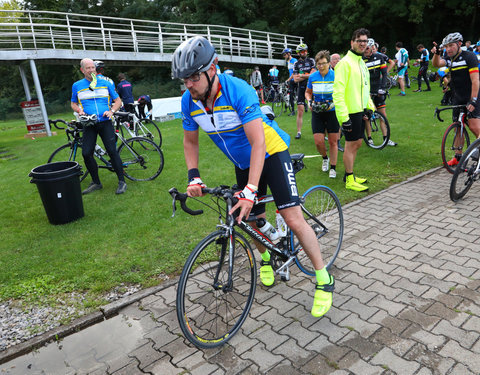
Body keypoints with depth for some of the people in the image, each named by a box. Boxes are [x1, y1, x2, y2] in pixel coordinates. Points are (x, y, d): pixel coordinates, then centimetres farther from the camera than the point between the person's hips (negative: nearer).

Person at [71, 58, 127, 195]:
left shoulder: (105, 83, 7)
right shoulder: (77, 86, 10)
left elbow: (118, 100, 10)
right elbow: (73, 103, 21)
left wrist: (111, 111, -8)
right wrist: (79, 110, -2)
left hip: (105, 122, -2)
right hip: (89, 124, 2)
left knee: (112, 151, -12)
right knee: (86, 153, -5)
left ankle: (122, 182, -3)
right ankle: (96, 183, 11)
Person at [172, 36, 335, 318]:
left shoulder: (237, 91, -29)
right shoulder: (189, 101, -11)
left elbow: (258, 142, -33)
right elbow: (190, 141, 4)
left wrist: (250, 190, -40)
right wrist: (194, 177, -10)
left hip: (271, 153, -5)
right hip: (242, 163, 6)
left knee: (293, 219, -13)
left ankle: (324, 279, 4)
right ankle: (267, 257, 43)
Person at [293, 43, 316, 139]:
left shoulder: (311, 61, 4)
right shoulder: (296, 63, 7)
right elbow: (295, 79, -1)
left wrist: (301, 75, -8)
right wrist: (307, 76, -7)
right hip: (301, 88, 1)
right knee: (300, 110, -3)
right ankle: (299, 132, 2)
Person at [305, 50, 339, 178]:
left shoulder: (336, 76, -9)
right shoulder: (312, 77, -1)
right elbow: (308, 92, 14)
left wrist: (333, 103, -20)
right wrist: (309, 102, -6)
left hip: (332, 112, -2)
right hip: (317, 112, 2)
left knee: (333, 141, 4)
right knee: (318, 141, -6)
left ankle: (333, 168, 19)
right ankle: (325, 158, 27)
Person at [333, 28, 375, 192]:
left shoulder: (361, 63, 18)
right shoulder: (345, 63, -12)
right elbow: (338, 91, -20)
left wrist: (370, 106, 20)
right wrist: (343, 117, -24)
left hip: (360, 111, 9)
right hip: (350, 112, -9)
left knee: (357, 143, 14)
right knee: (351, 144, -3)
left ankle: (350, 174, 27)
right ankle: (349, 180, 8)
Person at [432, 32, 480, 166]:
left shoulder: (469, 56, -12)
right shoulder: (449, 59, 7)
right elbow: (436, 64, -12)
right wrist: (436, 53, -32)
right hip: (458, 98, 6)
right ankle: (458, 156, 16)